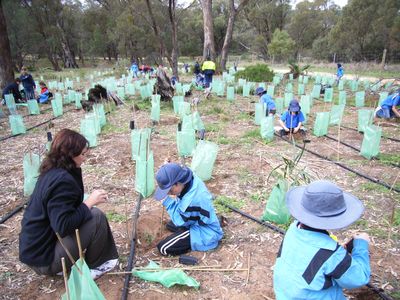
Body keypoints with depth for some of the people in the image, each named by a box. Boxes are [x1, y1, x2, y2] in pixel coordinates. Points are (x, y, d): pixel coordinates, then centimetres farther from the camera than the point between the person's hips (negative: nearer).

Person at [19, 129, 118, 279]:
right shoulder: (62, 180, -25)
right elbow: (63, 226, -30)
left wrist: (88, 201, 1)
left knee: (88, 213, 12)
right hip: (44, 257, -9)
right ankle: (94, 267, 4)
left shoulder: (52, 171, 3)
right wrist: (89, 202, -21)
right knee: (96, 217, -15)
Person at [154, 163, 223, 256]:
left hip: (205, 233, -9)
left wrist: (169, 202, -21)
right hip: (197, 221, 9)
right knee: (170, 225, 28)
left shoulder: (192, 198, -38)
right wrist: (174, 201, -12)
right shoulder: (189, 181, -12)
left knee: (163, 248, -12)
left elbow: (180, 221, -22)